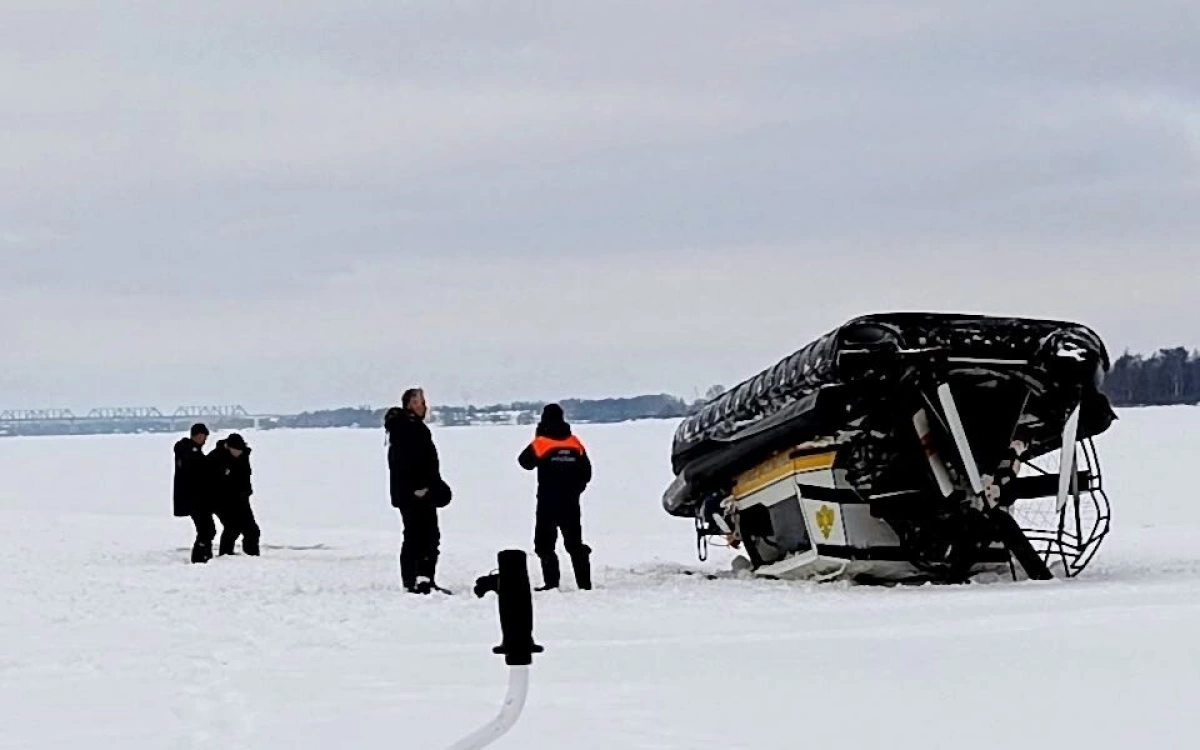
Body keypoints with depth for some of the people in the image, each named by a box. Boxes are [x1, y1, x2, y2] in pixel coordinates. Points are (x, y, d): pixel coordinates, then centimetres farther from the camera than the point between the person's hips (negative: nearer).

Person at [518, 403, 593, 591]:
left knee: (545, 543, 3)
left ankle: (551, 581, -8)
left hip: (548, 501, -4)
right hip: (571, 502, 4)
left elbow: (525, 462, 3)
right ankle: (584, 582, 8)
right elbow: (586, 471, 6)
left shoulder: (541, 443, -11)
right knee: (575, 543, 12)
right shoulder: (575, 443, 2)